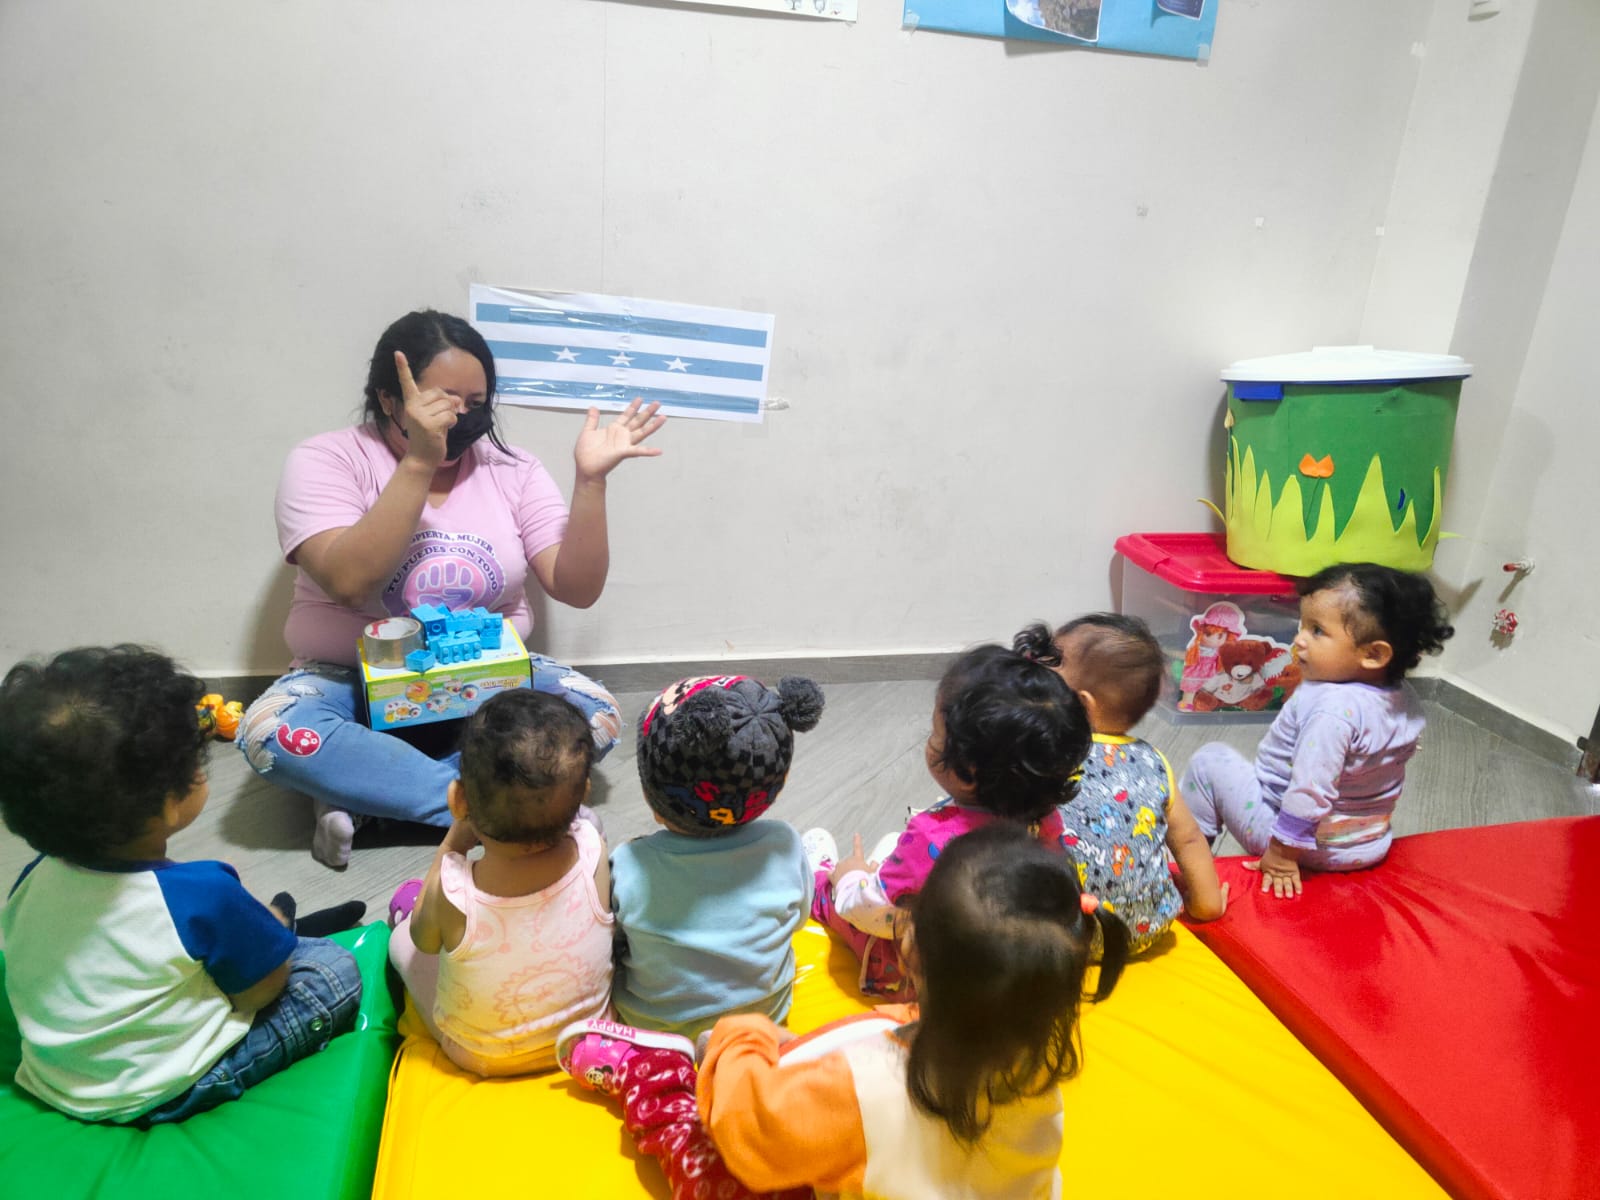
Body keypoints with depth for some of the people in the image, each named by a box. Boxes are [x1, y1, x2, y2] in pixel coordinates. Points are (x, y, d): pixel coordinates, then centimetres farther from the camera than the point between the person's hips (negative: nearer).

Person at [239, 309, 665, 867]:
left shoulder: (512, 470, -2)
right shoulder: (326, 460, -9)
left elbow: (577, 589, -10)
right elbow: (350, 583, -27)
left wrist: (591, 480, -22)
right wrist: (419, 463, -33)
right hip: (356, 681, -1)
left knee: (595, 714, -23)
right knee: (271, 729, -32)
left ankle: (361, 794, -21)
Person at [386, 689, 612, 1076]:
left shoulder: (450, 890, -35)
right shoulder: (592, 851, -31)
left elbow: (425, 939, -9)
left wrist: (452, 844, -11)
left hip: (479, 1056, -2)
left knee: (402, 938, 17)